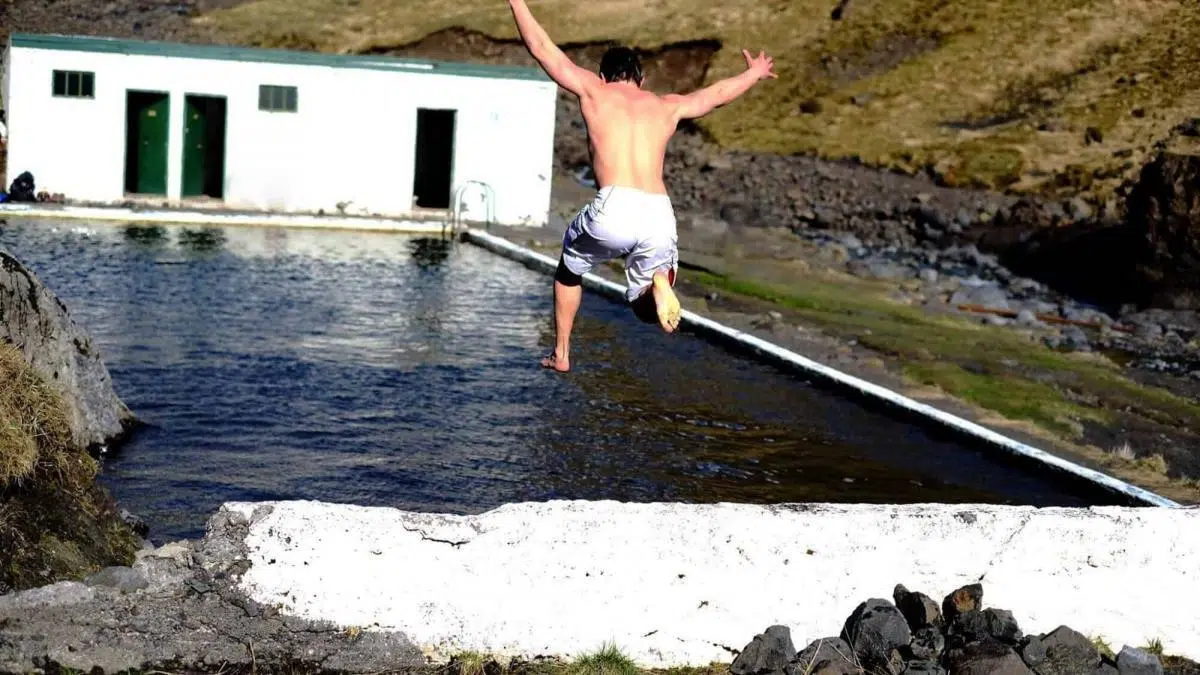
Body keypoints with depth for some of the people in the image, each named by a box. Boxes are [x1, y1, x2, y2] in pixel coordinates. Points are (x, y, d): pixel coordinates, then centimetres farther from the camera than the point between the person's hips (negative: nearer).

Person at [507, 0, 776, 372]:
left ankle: (561, 354, 28)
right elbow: (716, 93, 40)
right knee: (646, 308, 21)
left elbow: (541, 47, 22)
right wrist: (753, 73, 59)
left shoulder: (593, 90, 16)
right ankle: (659, 285, -14)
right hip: (660, 217, 2)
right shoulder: (666, 105, 24)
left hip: (613, 210, -2)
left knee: (569, 268, 30)